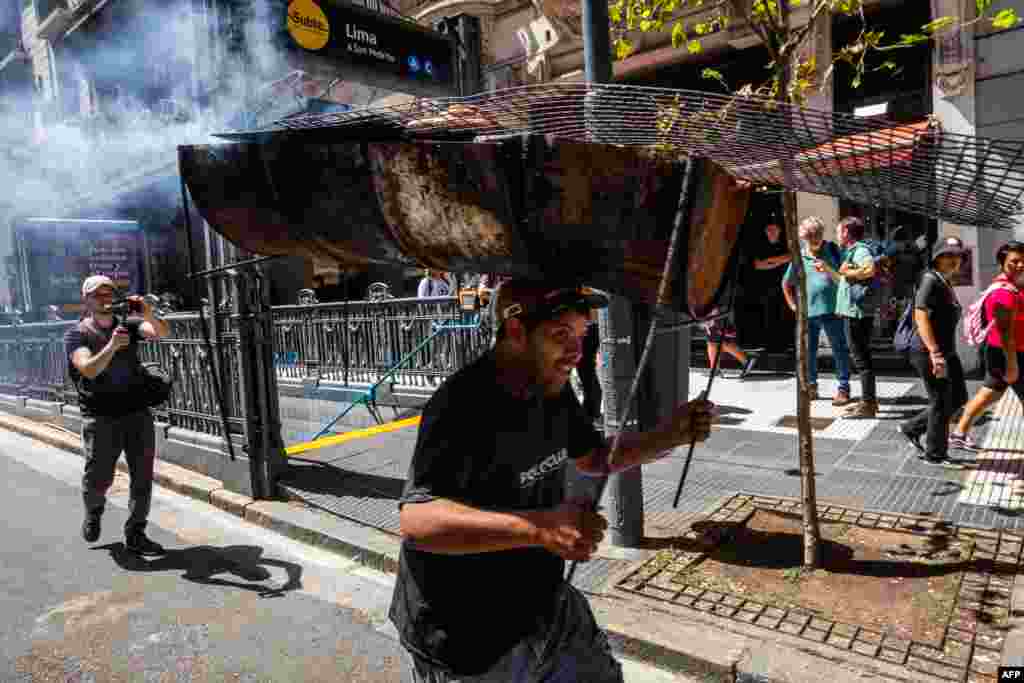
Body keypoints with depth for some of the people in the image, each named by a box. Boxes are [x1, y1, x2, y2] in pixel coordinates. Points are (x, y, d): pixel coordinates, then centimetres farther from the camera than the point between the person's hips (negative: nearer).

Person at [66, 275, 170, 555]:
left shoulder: (128, 325, 6)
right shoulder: (77, 334, -2)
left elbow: (161, 332, -12)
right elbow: (89, 369, -19)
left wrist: (148, 314, -32)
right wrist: (112, 346, -35)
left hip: (138, 413, 3)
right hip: (101, 418, -2)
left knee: (143, 478, 4)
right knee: (99, 479, 5)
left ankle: (135, 535, 16)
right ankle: (93, 511, 39)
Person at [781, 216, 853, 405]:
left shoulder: (832, 250, 3)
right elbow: (786, 284, 18)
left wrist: (828, 269, -10)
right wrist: (793, 305, 13)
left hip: (830, 309, -2)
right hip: (807, 312, 3)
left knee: (839, 350, 1)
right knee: (808, 352, 10)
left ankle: (843, 388, 9)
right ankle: (811, 386, 24)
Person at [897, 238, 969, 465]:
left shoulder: (946, 282, 14)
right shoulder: (930, 280, -15)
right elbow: (921, 316, -24)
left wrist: (943, 352, 23)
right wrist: (935, 353, -29)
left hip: (946, 352, 10)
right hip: (929, 353, -10)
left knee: (958, 398, 16)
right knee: (941, 403, 1)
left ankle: (912, 428, 27)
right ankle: (935, 454, 17)